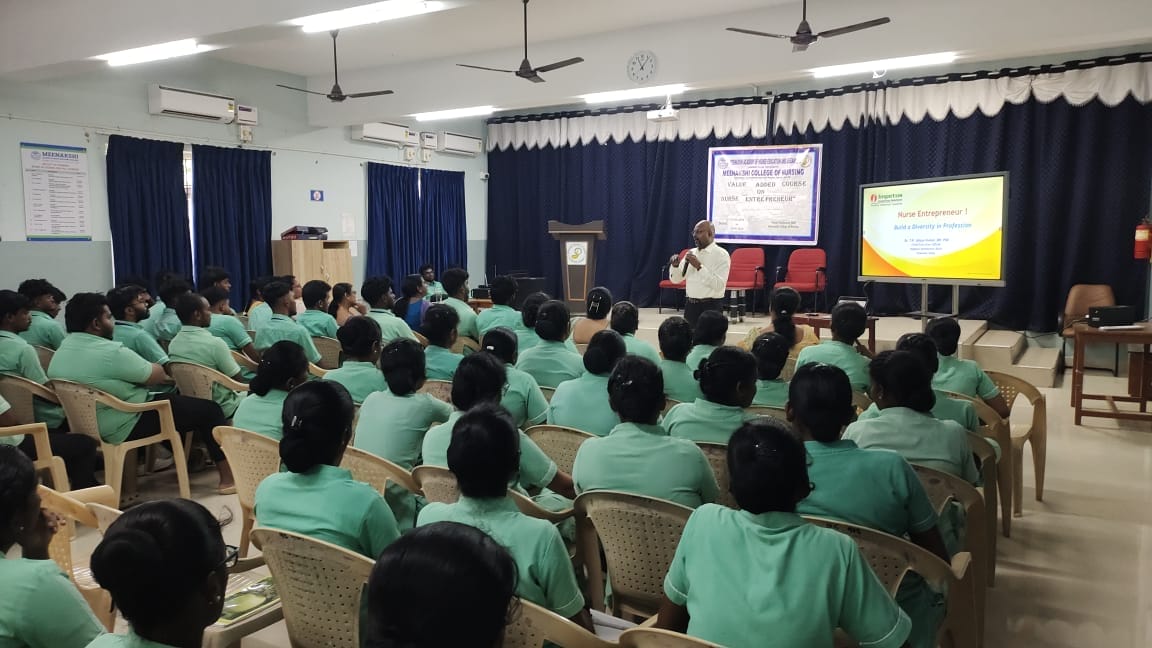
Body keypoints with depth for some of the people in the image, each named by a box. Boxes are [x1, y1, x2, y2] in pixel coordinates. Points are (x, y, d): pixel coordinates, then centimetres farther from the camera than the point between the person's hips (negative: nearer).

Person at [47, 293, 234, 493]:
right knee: (209, 410, -1)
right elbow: (156, 375, -12)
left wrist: (158, 376, 10)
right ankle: (229, 477, 3)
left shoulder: (62, 349, 4)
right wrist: (161, 373, 10)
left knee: (175, 399, 29)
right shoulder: (110, 351, -25)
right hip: (126, 426, -10)